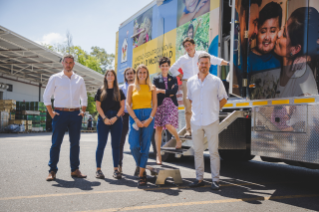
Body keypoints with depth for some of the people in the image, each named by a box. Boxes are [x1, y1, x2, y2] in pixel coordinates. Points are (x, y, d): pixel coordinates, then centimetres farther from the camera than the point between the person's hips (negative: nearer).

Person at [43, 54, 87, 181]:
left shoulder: (79, 80, 13)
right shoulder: (55, 78, 5)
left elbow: (84, 98, 21)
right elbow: (46, 96, 6)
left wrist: (83, 111, 9)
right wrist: (51, 112, -3)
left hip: (75, 114, 3)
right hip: (60, 113, -3)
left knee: (75, 143, 5)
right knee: (56, 143, -3)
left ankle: (75, 170, 13)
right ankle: (52, 171, 3)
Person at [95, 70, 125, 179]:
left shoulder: (119, 91, 10)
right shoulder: (101, 90, 8)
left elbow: (122, 107, 5)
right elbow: (98, 106, 2)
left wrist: (115, 117, -9)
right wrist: (104, 118, -10)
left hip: (116, 120, 1)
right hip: (103, 120, -1)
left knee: (116, 145, 2)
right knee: (101, 144, -1)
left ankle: (116, 169, 8)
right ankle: (98, 169, 4)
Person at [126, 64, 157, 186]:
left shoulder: (152, 88, 12)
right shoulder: (132, 87, 12)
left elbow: (155, 105, 7)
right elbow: (128, 104, 4)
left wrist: (150, 119, -9)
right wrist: (136, 119, -9)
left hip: (148, 117, 0)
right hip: (134, 116, 0)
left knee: (145, 146, -3)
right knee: (134, 146, -11)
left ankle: (141, 174, 3)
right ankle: (140, 167, 14)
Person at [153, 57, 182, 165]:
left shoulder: (173, 79, 13)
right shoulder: (156, 79, 11)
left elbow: (175, 90, -5)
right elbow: (156, 92, -3)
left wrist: (161, 91, -9)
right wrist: (169, 92, -10)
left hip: (171, 105, -1)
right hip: (159, 105, 1)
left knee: (168, 125, -20)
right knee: (158, 129, -3)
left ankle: (178, 139, 12)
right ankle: (158, 154, 4)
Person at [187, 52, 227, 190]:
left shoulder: (216, 81, 1)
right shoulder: (191, 82, 8)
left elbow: (223, 99, 10)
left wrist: (214, 110, 5)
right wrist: (196, 110, 11)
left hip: (211, 121, -3)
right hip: (196, 121, 3)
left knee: (213, 151, -1)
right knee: (197, 151, 8)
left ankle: (215, 180, 7)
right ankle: (199, 179, 18)